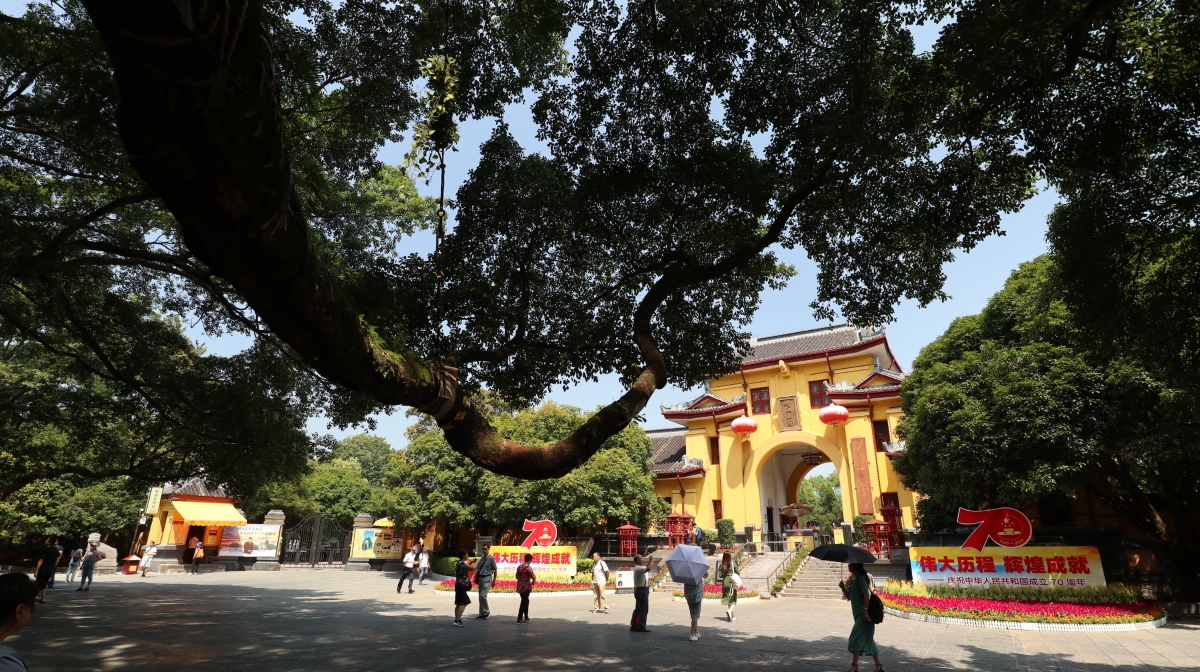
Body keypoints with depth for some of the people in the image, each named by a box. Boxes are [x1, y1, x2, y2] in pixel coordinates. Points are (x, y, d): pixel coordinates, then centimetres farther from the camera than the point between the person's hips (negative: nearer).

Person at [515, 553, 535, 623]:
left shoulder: (519, 566, 8)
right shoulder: (528, 567, -17)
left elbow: (517, 576, 15)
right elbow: (533, 577, -20)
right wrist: (533, 582, 0)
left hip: (520, 587, 8)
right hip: (526, 587, -8)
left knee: (525, 601, 20)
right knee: (524, 602, 1)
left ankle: (526, 617, 29)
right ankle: (519, 619, 2)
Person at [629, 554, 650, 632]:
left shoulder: (637, 568, 14)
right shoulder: (638, 568, -20)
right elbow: (648, 568, -32)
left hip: (640, 590, 11)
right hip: (642, 591, -11)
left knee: (638, 609, 15)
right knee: (644, 610, -6)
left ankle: (634, 626, 20)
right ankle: (641, 627, -4)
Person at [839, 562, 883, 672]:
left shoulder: (861, 578, -13)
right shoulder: (853, 580, 13)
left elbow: (866, 595, -21)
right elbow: (849, 597, 17)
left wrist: (865, 611, -26)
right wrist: (843, 588, 0)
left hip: (863, 614, -9)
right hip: (858, 613, 9)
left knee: (856, 637, -8)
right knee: (867, 639, 13)